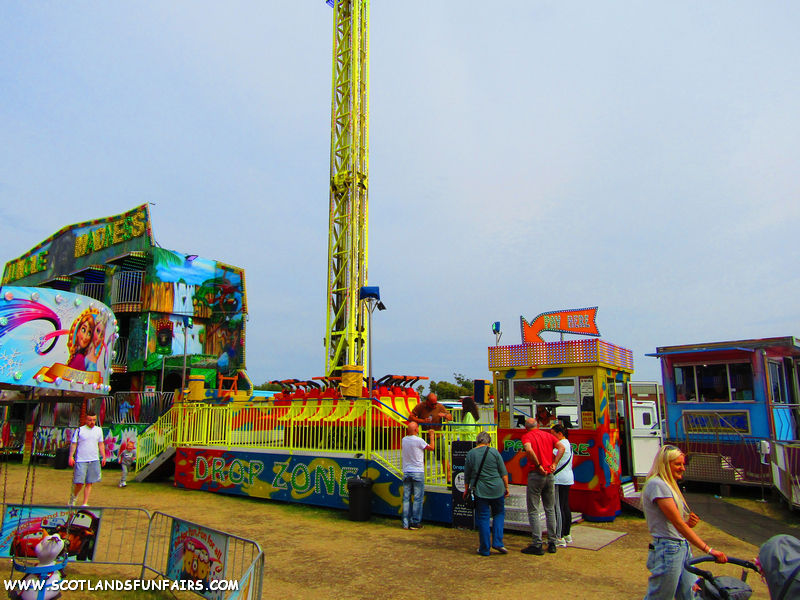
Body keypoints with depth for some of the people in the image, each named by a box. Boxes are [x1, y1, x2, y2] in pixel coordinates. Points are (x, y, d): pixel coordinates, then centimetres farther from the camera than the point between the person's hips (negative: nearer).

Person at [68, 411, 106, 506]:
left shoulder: (99, 430, 10)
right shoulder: (79, 430, -1)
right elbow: (73, 444, 1)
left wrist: (103, 457, 13)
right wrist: (71, 457, -7)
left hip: (94, 460, 3)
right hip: (81, 460, -3)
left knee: (89, 483, 4)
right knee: (79, 482, -6)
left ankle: (85, 504, 12)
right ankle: (73, 497, 24)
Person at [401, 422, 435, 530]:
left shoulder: (404, 439, 5)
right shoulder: (418, 440, -13)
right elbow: (431, 448, -1)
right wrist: (431, 436, 13)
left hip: (406, 472, 5)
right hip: (418, 472, -5)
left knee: (406, 498, 7)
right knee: (418, 499, 3)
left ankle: (406, 523, 10)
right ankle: (415, 523, 6)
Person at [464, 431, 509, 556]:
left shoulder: (470, 453, 1)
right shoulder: (494, 452, -4)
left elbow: (467, 475, 7)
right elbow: (503, 472, -2)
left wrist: (466, 489, 17)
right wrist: (506, 487, 8)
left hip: (479, 490, 1)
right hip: (497, 489, -1)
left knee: (483, 518, 7)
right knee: (499, 514, 18)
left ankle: (485, 549, 10)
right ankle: (497, 542, 7)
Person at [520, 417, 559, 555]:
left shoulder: (527, 436, -3)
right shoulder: (548, 435, 11)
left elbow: (529, 450, -23)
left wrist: (538, 466, -15)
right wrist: (553, 464, 0)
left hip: (535, 474, -5)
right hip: (549, 475, 5)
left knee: (533, 511, 1)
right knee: (550, 510, 13)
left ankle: (537, 545, 0)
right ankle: (552, 543, 17)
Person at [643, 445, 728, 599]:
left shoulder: (669, 485, 16)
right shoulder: (657, 484, -16)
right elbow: (678, 523, -20)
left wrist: (690, 522, -2)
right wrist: (708, 549, -20)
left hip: (683, 550, 9)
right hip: (668, 551, -9)